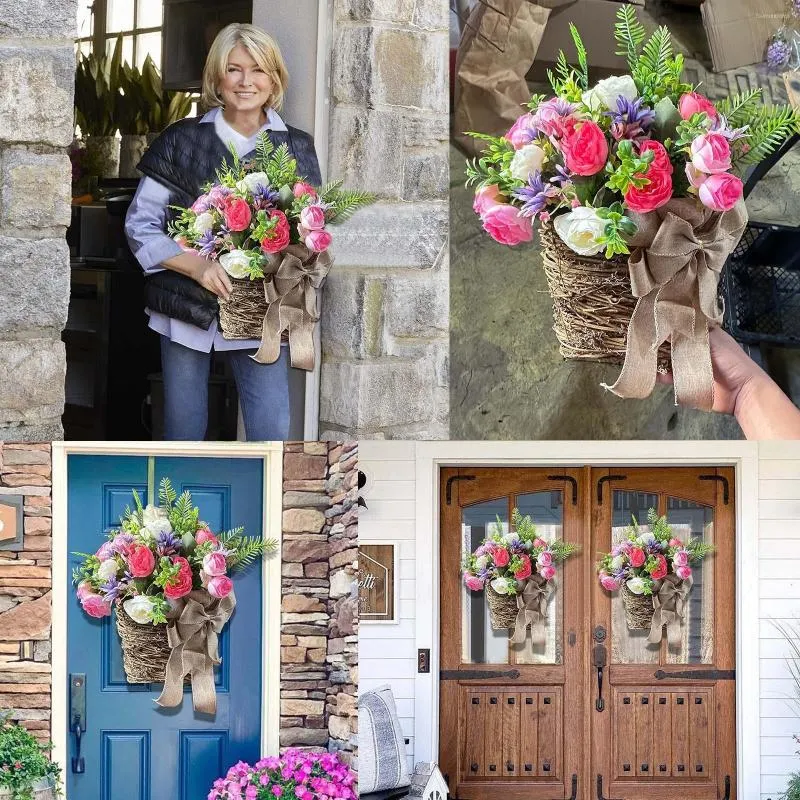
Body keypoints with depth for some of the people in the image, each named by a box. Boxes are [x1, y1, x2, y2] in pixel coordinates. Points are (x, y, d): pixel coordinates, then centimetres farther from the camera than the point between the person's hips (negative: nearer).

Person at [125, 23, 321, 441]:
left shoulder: (296, 148, 6)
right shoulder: (182, 141, 1)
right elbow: (141, 223, 0)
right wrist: (198, 266, -15)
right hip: (189, 309, 0)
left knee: (272, 435, -8)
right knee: (183, 435, 6)